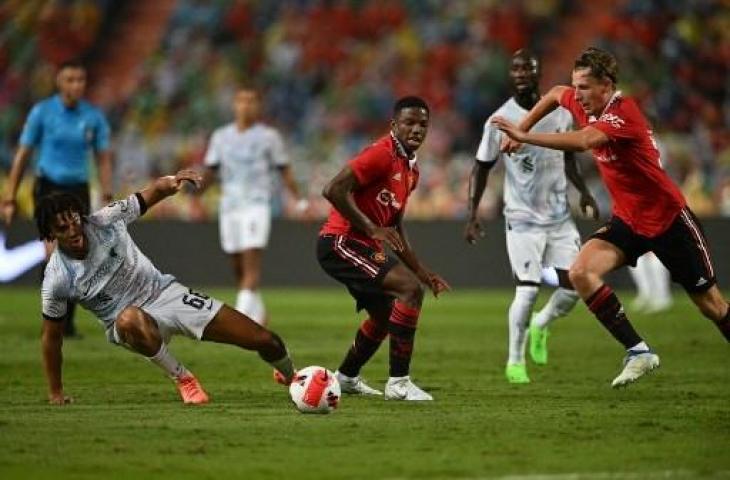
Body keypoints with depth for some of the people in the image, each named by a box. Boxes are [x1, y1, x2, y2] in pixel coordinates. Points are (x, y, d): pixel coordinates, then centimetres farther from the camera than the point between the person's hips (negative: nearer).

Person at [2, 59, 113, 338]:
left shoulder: (94, 117, 1)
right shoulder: (42, 112, -5)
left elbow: (104, 160, 6)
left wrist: (107, 199, -4)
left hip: (78, 190, 3)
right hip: (48, 188, -3)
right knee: (55, 251, -20)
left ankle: (67, 323, 14)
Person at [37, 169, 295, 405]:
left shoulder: (105, 221, -15)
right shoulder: (56, 279, -17)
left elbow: (150, 196, -5)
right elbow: (51, 335, -6)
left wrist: (170, 182, -29)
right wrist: (55, 392, -2)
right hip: (127, 319, -2)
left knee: (265, 340, -4)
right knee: (131, 319, -44)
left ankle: (291, 378, 33)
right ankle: (182, 379, -18)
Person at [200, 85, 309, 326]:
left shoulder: (268, 136, 2)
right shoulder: (221, 137, 11)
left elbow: (284, 170, 6)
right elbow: (210, 171, 12)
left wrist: (299, 199, -1)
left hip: (256, 206, -4)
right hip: (229, 206, 4)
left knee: (251, 263, -15)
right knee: (238, 267, 8)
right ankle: (258, 314, 23)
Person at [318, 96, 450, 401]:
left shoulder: (411, 169, 15)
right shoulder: (381, 155, -15)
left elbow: (395, 229, 22)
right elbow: (333, 190, -24)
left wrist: (422, 272, 18)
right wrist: (371, 228, -25)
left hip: (362, 247, 10)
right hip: (340, 241, -10)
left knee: (386, 314, 23)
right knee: (410, 289, -21)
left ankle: (346, 377, 42)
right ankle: (398, 383, -19)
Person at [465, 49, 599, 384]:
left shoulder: (560, 113, 2)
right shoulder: (500, 121, -9)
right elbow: (482, 168, -1)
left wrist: (583, 191, 5)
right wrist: (472, 214, -8)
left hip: (559, 216, 4)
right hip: (523, 218, -4)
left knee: (573, 286, -1)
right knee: (527, 290, -11)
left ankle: (540, 325, 31)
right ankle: (515, 361, 8)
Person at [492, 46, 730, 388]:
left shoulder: (623, 113, -25)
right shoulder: (585, 105, -2)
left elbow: (582, 141, -42)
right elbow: (555, 94, 22)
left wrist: (525, 137, -42)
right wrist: (522, 128, 12)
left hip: (668, 218, -7)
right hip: (627, 219, 7)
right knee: (581, 273, -17)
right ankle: (638, 352, -14)